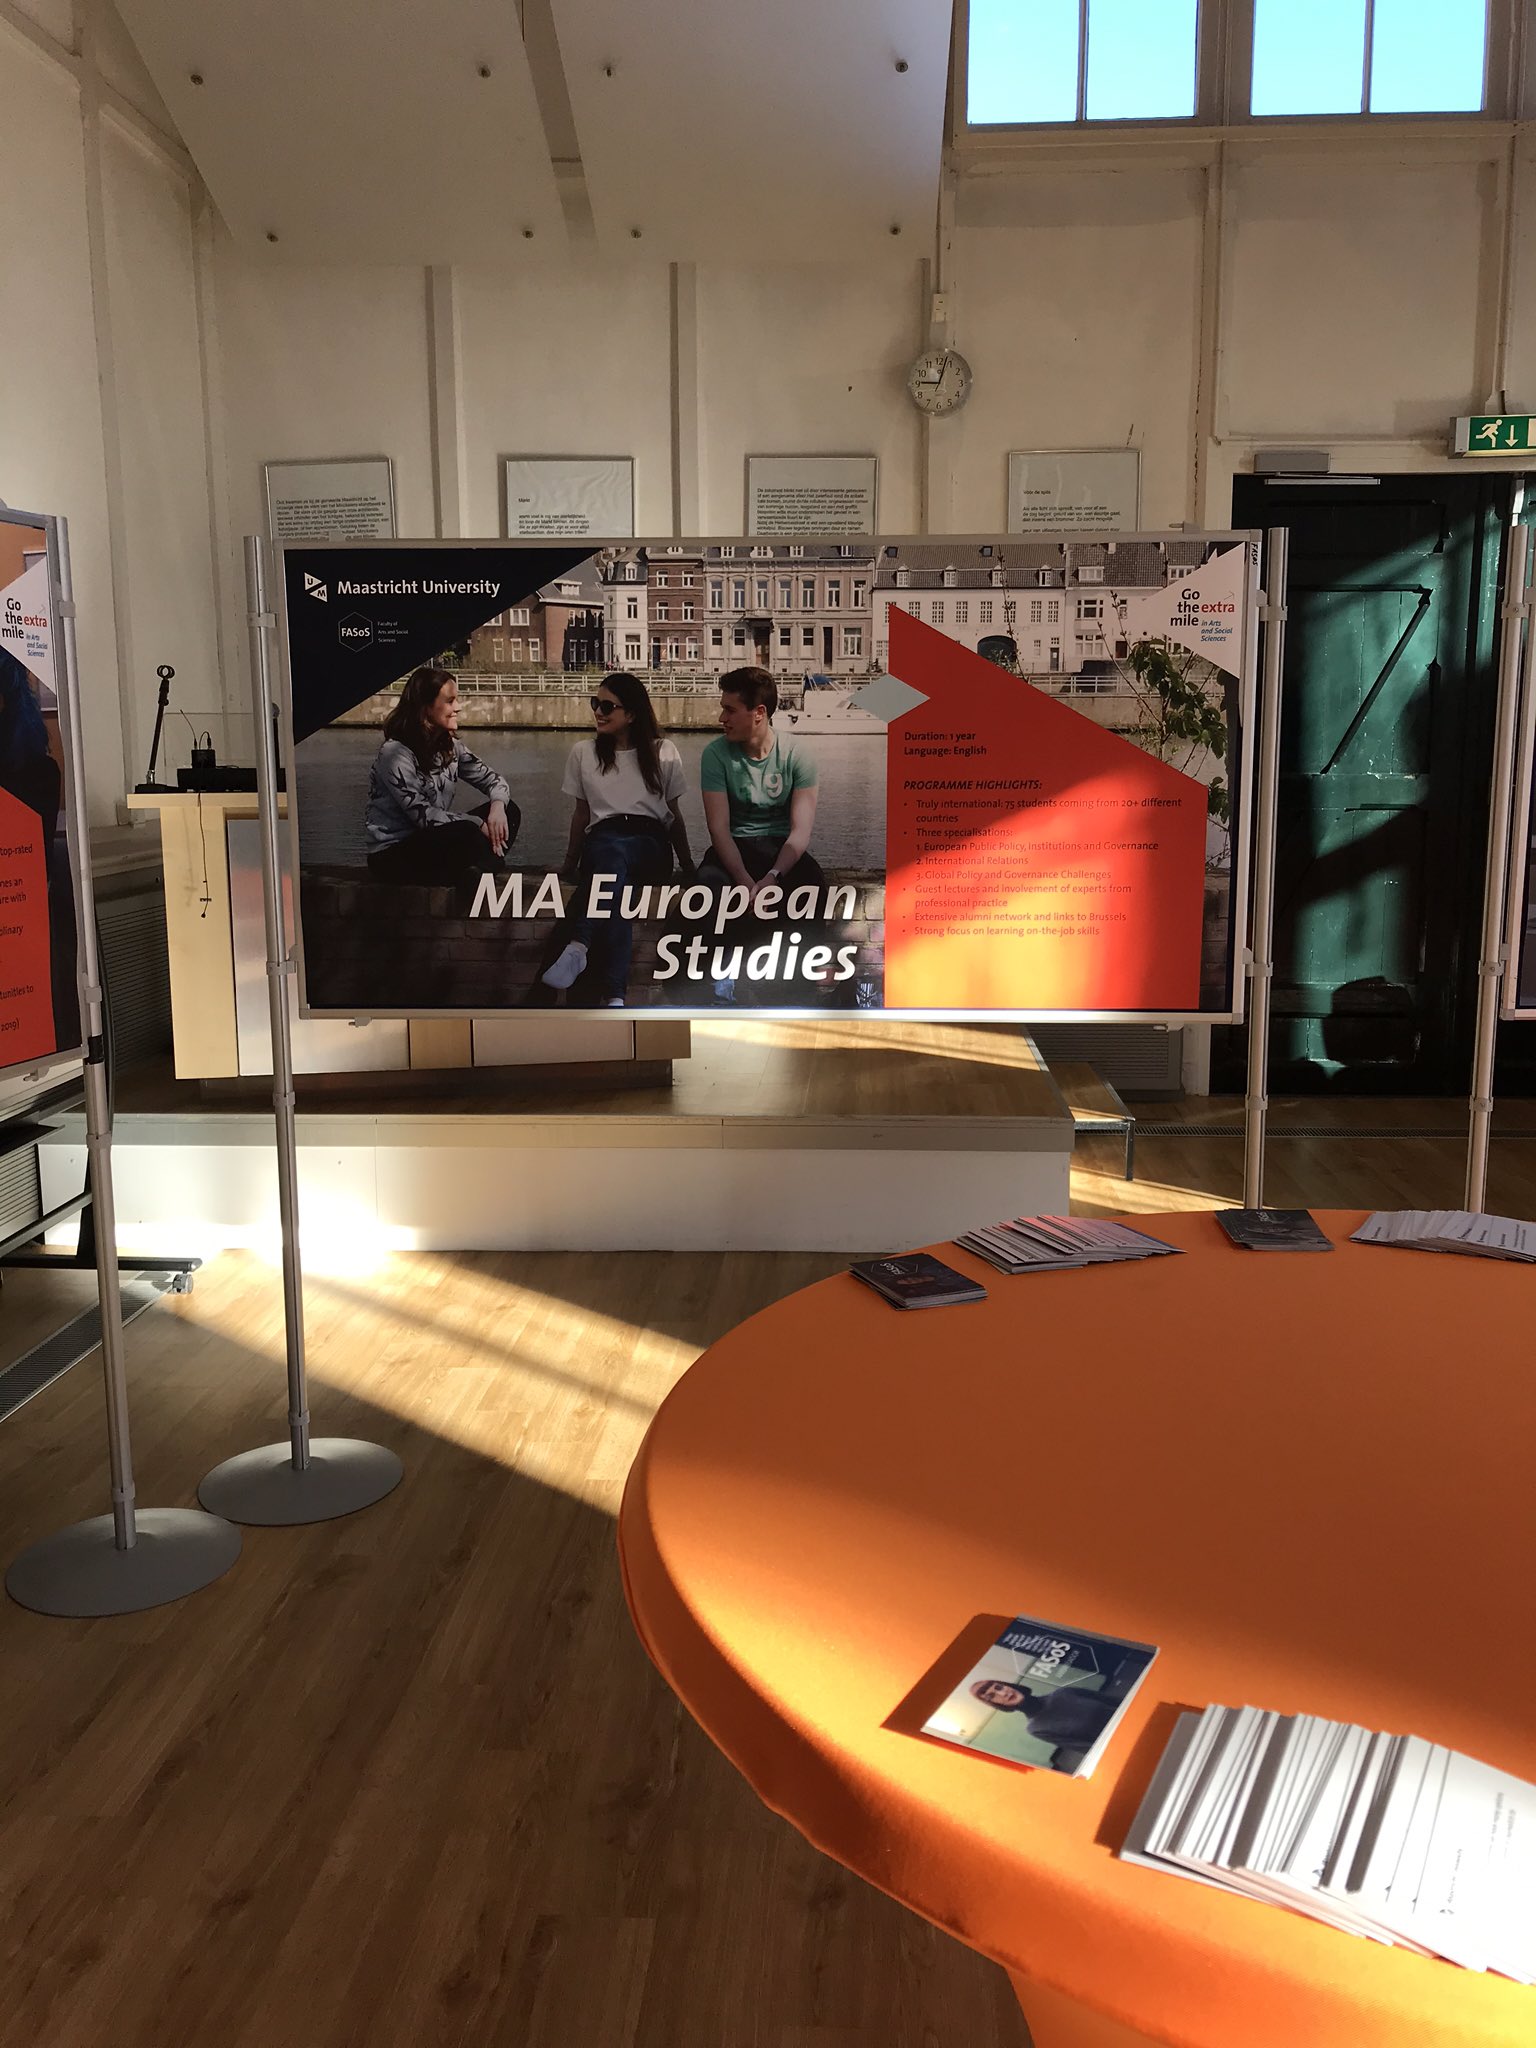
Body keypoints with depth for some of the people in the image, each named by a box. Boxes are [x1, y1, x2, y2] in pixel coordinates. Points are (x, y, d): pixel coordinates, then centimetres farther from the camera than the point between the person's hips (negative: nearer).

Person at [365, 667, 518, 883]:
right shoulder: (394, 753, -18)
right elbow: (423, 815, -23)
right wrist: (479, 824, -23)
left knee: (509, 812, -8)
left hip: (433, 841, 8)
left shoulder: (450, 745, 4)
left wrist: (497, 805, -17)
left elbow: (492, 778, 7)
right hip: (392, 855, -8)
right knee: (468, 834, -35)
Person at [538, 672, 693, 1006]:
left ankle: (578, 946, -57)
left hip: (650, 844, -1)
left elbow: (674, 814, 16)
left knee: (610, 860, -40)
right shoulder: (583, 752, 14)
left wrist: (687, 865, 16)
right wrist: (571, 862, 19)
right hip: (602, 839, 1)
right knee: (610, 856, -40)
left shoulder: (664, 753, 12)